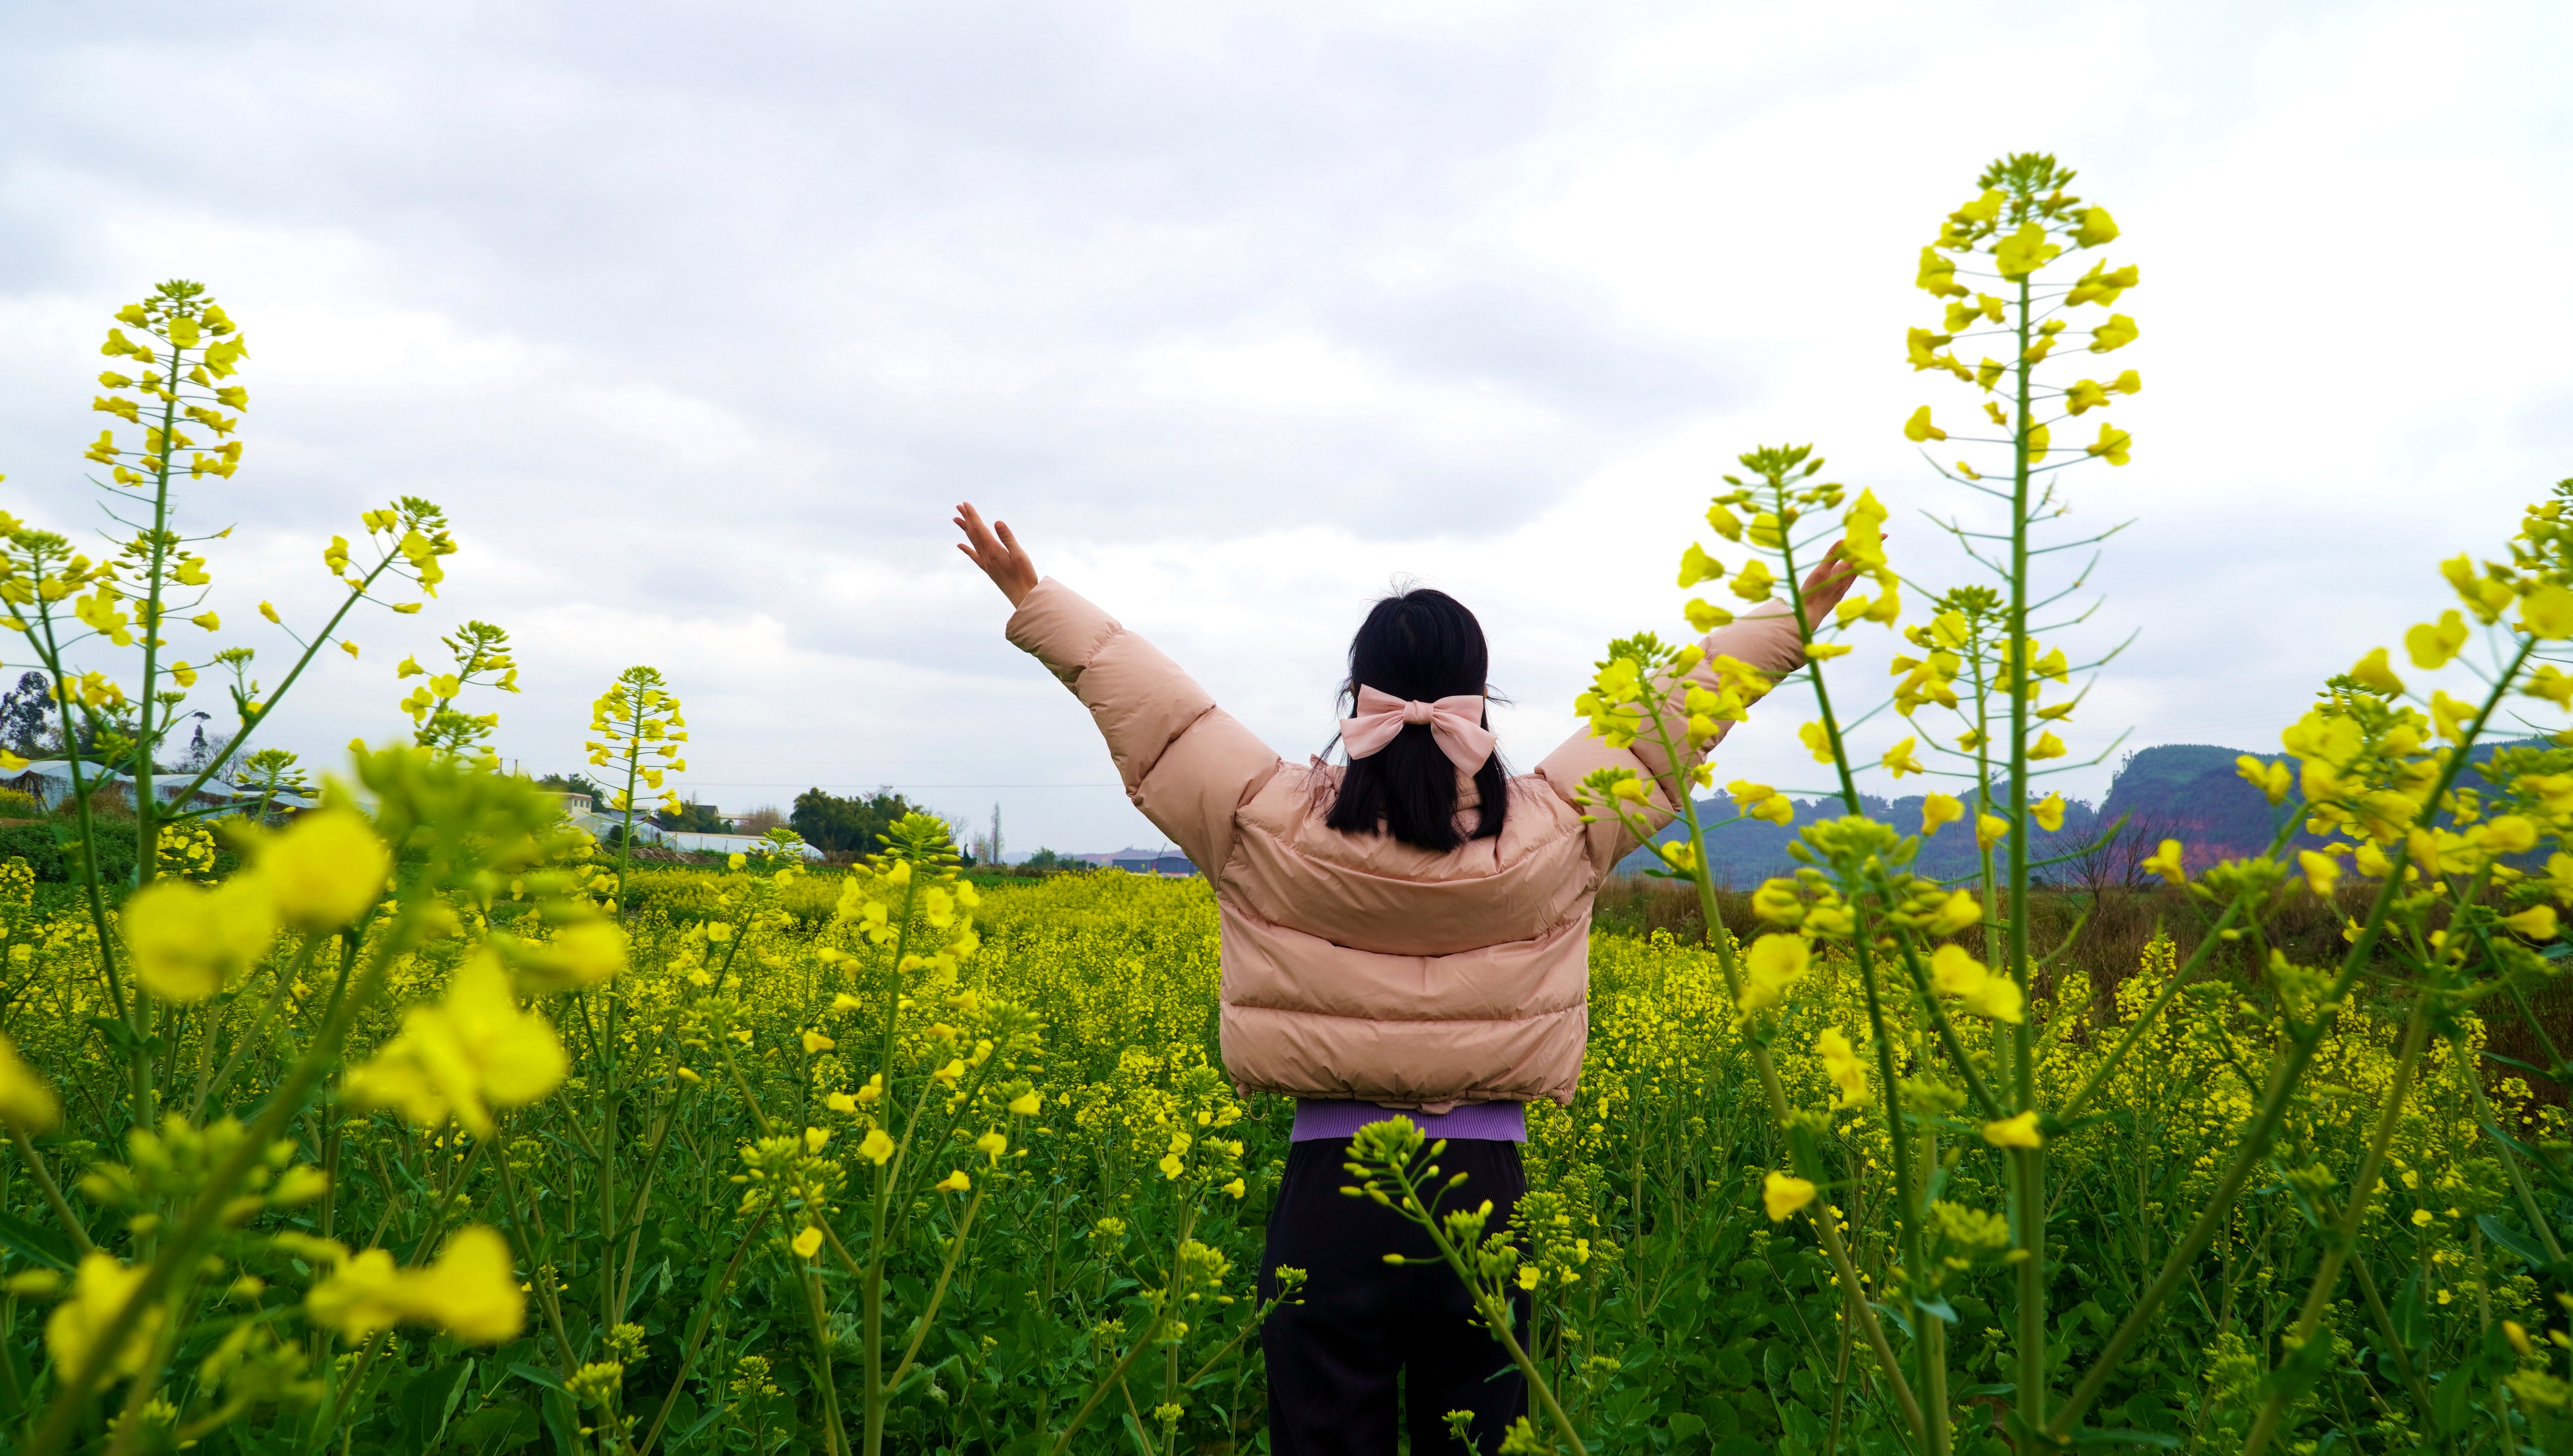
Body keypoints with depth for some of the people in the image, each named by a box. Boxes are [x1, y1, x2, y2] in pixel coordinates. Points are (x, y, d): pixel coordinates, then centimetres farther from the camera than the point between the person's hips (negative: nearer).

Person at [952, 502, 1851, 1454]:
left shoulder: (1273, 823, -8)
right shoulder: (1549, 833, -6)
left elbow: (1145, 696, 2)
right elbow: (1672, 708, 6)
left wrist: (1035, 598, 14)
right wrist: (1797, 617, 18)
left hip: (1330, 1187, 0)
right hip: (1486, 1190, 1)